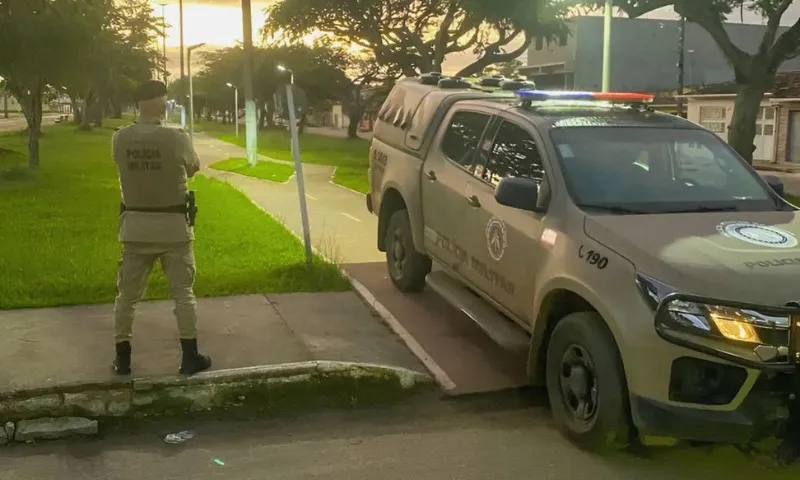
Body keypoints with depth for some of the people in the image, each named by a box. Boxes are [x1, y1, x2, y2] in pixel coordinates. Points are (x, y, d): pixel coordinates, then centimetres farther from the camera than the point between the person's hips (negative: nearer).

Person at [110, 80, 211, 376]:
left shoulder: (120, 139, -6)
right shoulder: (176, 138, -15)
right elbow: (193, 168, 4)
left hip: (135, 225, 3)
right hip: (173, 226, -3)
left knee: (127, 294, 14)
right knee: (183, 293, 8)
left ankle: (122, 358, 21)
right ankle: (190, 357, 12)